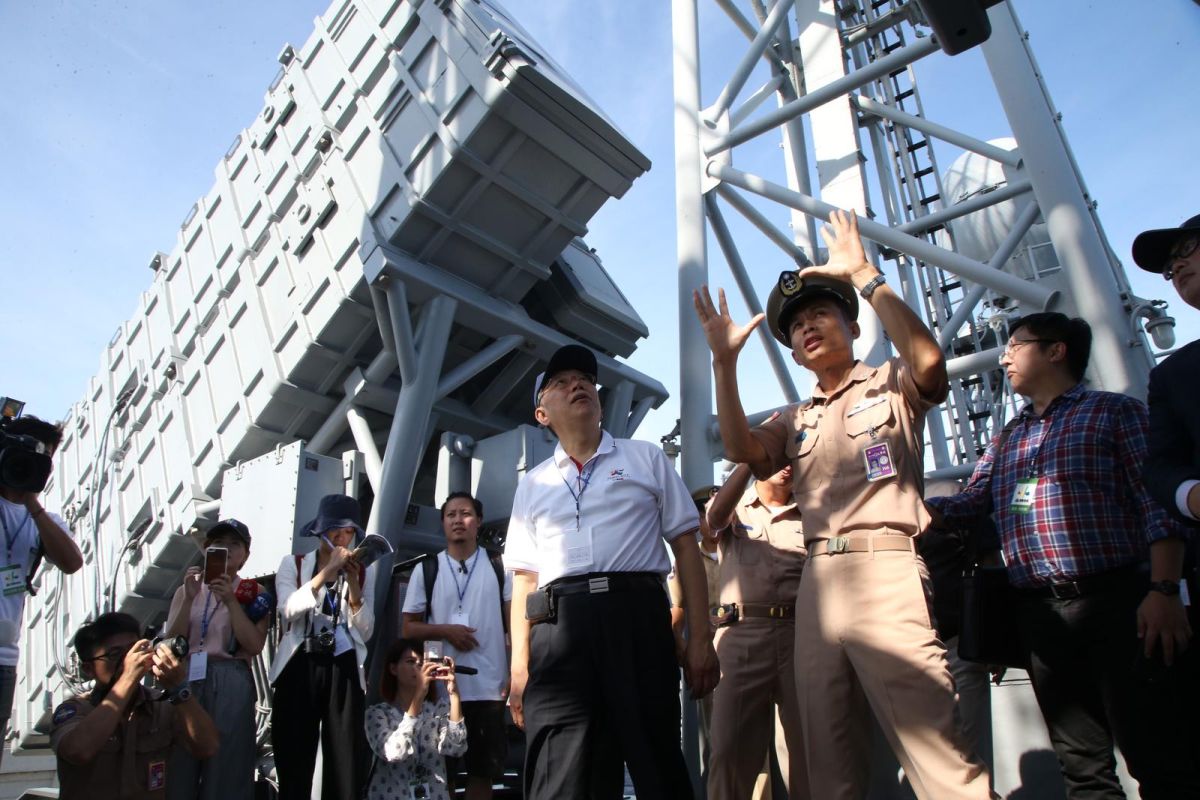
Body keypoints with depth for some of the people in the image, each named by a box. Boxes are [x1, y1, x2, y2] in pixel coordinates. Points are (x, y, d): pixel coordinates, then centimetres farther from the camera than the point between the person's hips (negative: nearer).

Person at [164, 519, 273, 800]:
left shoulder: (254, 594, 6)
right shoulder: (187, 589, 14)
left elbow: (254, 645, -6)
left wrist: (230, 601, -13)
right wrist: (189, 598, -8)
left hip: (230, 683, -2)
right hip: (186, 680, 2)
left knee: (225, 764, -2)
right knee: (178, 763, 0)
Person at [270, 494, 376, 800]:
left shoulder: (364, 573, 14)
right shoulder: (292, 564, 10)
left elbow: (365, 631, 3)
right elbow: (288, 610, -10)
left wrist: (353, 583, -7)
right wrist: (327, 572, -15)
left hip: (344, 670, 1)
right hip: (300, 668, -1)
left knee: (346, 762, 0)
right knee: (295, 762, 3)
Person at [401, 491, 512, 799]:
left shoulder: (499, 567, 3)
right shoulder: (425, 569, 4)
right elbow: (408, 629, 7)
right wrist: (444, 630, -11)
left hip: (488, 687, 0)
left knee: (483, 772, 8)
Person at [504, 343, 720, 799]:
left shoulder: (646, 460, 13)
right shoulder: (532, 485, 17)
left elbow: (685, 546, 8)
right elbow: (524, 577, 14)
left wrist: (700, 638, 0)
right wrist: (519, 665, 5)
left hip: (637, 616, -1)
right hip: (558, 628, 2)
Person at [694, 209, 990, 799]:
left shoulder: (891, 385, 10)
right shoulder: (796, 420, 21)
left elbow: (929, 361, -14)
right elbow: (741, 450, 3)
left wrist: (864, 275, -13)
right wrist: (725, 361, -4)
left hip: (884, 570, -5)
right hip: (818, 581, 5)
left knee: (934, 746, -9)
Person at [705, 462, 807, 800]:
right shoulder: (734, 509, 12)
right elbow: (717, 514, -12)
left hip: (801, 633, 2)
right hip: (742, 635, -1)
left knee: (808, 754, 4)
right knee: (731, 750, -1)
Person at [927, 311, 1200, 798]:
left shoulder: (1114, 412, 4)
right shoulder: (1007, 440, 20)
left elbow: (1157, 503, -5)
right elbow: (964, 505, 15)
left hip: (1113, 599, -5)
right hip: (1040, 612, 5)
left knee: (1155, 754, -4)